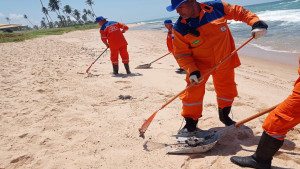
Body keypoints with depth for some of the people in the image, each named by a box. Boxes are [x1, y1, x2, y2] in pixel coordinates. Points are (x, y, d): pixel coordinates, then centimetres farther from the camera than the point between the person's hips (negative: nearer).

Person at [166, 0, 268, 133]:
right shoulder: (180, 29, -16)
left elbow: (240, 12, -2)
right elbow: (182, 53, -12)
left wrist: (256, 23, -16)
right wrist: (191, 70, -24)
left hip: (224, 62, 2)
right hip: (199, 65, -1)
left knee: (227, 92, 14)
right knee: (192, 93, -6)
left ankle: (224, 116, 41)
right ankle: (190, 124, 16)